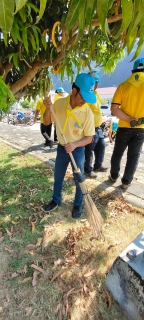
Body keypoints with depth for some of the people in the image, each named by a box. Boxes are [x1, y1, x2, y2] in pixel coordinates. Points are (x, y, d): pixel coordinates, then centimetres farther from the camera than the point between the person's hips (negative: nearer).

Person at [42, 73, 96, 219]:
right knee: (57, 177, 18)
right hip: (61, 148, 3)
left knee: (79, 180, 10)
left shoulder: (88, 112, -18)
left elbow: (89, 137, -13)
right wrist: (48, 108, -19)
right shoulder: (59, 103, -10)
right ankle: (56, 200, 43)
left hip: (78, 150, -3)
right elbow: (46, 122, 0)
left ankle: (78, 205, 35)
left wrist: (75, 145, -31)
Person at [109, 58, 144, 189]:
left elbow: (114, 108, -11)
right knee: (133, 155, 10)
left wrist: (129, 119, -12)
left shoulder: (123, 86, -1)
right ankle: (126, 182, 17)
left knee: (117, 153, 15)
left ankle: (114, 176, 29)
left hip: (124, 127, 1)